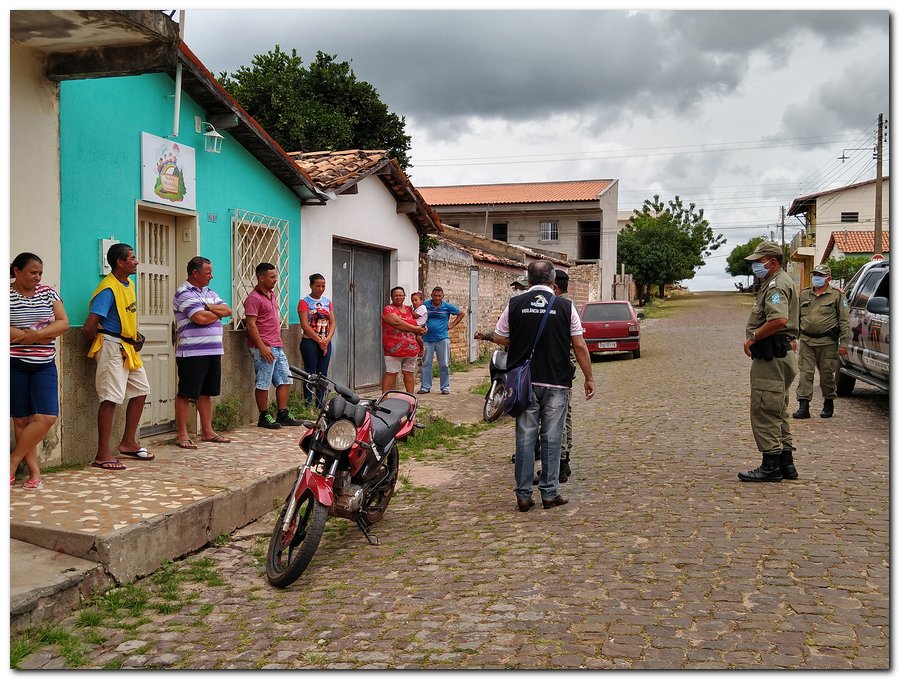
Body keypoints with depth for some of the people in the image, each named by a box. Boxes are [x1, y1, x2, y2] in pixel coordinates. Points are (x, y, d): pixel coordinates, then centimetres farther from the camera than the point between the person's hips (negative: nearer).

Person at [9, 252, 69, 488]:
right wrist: (45, 336, -13)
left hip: (44, 365, 3)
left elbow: (63, 323, 1)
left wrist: (35, 334, -14)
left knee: (47, 416, -9)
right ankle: (34, 469, 8)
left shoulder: (48, 293, 9)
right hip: (15, 365, -3)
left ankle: (13, 461, 5)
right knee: (22, 418, 0)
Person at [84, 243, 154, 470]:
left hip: (129, 347, 9)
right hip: (112, 347, -9)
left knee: (141, 391, 13)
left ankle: (128, 443, 24)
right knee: (111, 398, -9)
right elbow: (89, 327, -22)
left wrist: (135, 334, 12)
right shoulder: (108, 289, -18)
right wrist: (96, 347, -5)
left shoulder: (129, 285, 10)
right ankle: (102, 455, -4)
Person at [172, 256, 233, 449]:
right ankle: (181, 434, 3)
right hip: (192, 352, -8)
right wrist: (218, 312, 0)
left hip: (213, 351, 8)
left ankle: (207, 431, 20)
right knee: (186, 393, -2)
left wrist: (209, 308, -10)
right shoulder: (184, 293, -9)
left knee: (206, 393, 13)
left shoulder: (209, 293, 18)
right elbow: (200, 318, -20)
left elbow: (228, 310, 7)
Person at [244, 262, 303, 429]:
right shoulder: (254, 298, -12)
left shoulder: (272, 295, 16)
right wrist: (262, 347, -21)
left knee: (285, 380, 10)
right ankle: (264, 417, 8)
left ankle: (282, 415, 16)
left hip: (277, 347, 9)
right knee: (263, 384, -1)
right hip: (264, 349, -9)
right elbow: (251, 325, -18)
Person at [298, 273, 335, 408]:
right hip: (310, 342, -5)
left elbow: (332, 323, 9)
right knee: (310, 375, -5)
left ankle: (320, 406, 11)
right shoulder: (304, 302, -3)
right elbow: (304, 325, -11)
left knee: (323, 375, 6)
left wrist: (327, 340, -7)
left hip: (326, 343, 5)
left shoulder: (327, 302, 13)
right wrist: (320, 341, -13)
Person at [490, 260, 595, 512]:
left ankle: (523, 495, 10)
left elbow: (499, 338, 7)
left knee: (525, 437, 7)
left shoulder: (515, 304, 0)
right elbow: (579, 345, -2)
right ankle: (549, 493, 13)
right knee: (551, 438, 7)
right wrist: (589, 378, 7)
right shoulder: (565, 306, -2)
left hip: (524, 381, 1)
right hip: (556, 381, -1)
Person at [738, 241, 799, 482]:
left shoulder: (777, 284, -14)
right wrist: (756, 339, 16)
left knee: (764, 411, -8)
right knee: (777, 411, 16)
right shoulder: (776, 282, 21)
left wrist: (753, 338, -20)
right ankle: (785, 463, 22)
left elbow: (779, 320, -30)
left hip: (772, 356, -11)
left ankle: (771, 466, -4)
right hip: (781, 353, 11)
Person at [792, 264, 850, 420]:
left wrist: (843, 343, -5)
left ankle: (829, 404, 23)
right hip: (806, 341, 3)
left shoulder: (837, 296, 2)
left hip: (827, 342, -3)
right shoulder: (804, 295, 13)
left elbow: (845, 321, 1)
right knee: (805, 373, -3)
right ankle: (804, 406, -3)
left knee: (826, 374, 6)